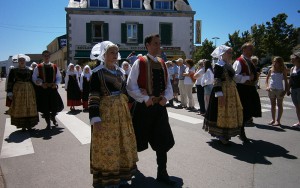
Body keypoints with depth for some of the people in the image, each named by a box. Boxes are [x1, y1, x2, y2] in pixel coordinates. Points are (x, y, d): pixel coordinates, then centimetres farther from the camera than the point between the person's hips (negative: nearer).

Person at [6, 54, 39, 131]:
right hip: (18, 91, -1)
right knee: (19, 108, 2)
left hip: (29, 91, 2)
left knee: (30, 108, 5)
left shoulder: (30, 71, 7)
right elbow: (10, 82, 0)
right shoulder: (13, 70, 2)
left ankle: (29, 125, 16)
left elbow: (33, 81, 12)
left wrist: (34, 91, 8)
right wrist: (10, 92, -8)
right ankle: (22, 126, 10)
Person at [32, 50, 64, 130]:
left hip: (53, 88, 2)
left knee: (58, 106, -2)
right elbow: (34, 78, 2)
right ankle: (48, 124, 19)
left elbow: (59, 77, 11)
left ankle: (52, 116, 32)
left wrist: (56, 84, -6)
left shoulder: (55, 67, 6)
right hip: (42, 89, -1)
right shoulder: (38, 67, 0)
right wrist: (41, 84, -12)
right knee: (45, 107, 3)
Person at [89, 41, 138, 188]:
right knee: (107, 144, 2)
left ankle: (121, 173, 32)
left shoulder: (120, 71, 11)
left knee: (123, 142, 14)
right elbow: (93, 98, -12)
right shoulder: (97, 72, -8)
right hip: (106, 112, -6)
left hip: (122, 111, 7)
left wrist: (126, 110, 15)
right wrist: (95, 118, -18)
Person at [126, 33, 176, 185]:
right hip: (144, 106, -4)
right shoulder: (139, 63, -8)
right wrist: (145, 99, -18)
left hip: (160, 106, 5)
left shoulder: (162, 64, 10)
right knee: (139, 139, 12)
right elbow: (131, 86, -11)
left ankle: (162, 173, 16)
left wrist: (166, 97, -6)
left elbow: (168, 85, 13)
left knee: (163, 140, 4)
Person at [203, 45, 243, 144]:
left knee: (230, 113, 13)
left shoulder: (229, 65, 16)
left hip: (231, 91, 10)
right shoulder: (218, 65, -12)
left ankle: (226, 134, 26)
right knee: (221, 113, -4)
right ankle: (221, 135, 8)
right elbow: (217, 81, -19)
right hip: (223, 92, -10)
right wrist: (220, 94, -26)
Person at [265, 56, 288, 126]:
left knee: (279, 105, 3)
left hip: (280, 90, -3)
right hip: (271, 89, 3)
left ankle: (278, 120, 7)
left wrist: (285, 90, -8)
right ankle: (273, 119, 20)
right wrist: (267, 86, 0)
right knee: (273, 105, 10)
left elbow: (286, 81, -1)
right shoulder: (271, 70, 5)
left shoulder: (283, 71, -2)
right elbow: (267, 79, 14)